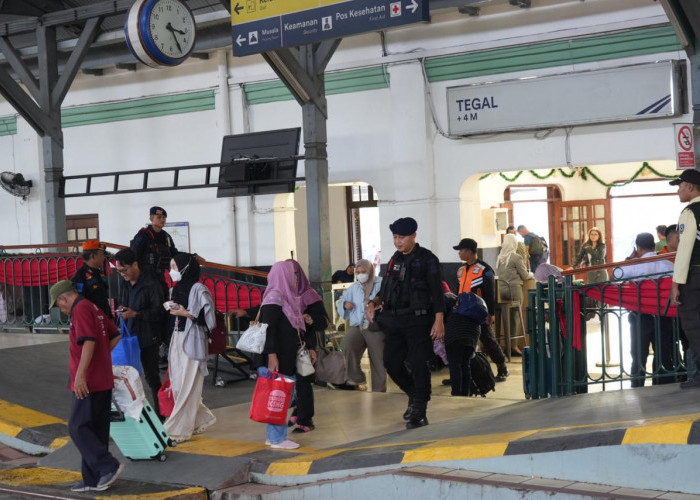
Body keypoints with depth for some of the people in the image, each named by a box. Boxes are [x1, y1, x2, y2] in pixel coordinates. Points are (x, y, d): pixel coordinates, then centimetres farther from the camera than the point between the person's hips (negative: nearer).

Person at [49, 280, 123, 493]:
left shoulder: (80, 309, -11)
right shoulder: (95, 308, 18)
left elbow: (89, 342, -23)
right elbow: (115, 336, 24)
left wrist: (80, 374, -24)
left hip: (88, 383, -10)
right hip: (104, 381, 10)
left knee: (78, 427, -7)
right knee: (96, 431, 10)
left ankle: (108, 466, -12)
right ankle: (93, 479, 14)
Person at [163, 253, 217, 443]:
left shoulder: (198, 290, -10)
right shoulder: (177, 288, 14)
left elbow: (208, 317, -12)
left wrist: (186, 313, -17)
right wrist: (169, 309, 5)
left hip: (192, 341, -8)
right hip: (176, 339, 8)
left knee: (187, 387, -5)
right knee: (177, 386, 8)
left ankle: (177, 430, -2)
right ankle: (202, 419, 25)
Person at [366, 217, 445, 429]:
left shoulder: (426, 259, -5)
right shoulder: (395, 259, 15)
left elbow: (437, 292, -9)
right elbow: (385, 289, 21)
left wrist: (439, 320, -17)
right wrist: (373, 303, 2)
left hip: (418, 319, -7)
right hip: (395, 320, 7)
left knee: (419, 364, -6)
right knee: (391, 362, 6)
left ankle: (419, 412, 1)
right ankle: (415, 396, 28)